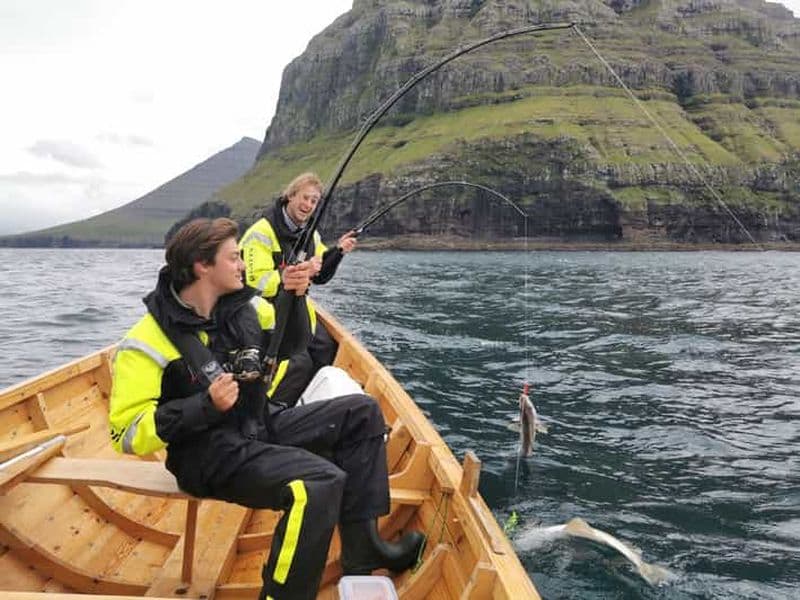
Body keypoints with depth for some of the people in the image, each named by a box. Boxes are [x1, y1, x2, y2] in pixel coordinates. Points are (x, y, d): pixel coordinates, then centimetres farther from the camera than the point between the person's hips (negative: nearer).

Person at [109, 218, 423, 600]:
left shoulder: (245, 306, 4)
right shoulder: (147, 342, -14)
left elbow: (294, 344, 17)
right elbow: (127, 432, -16)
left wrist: (294, 296, -3)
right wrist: (207, 405, -26)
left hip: (260, 428, 8)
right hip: (209, 456, -8)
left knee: (361, 412, 1)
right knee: (321, 481, -32)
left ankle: (361, 547, 1)